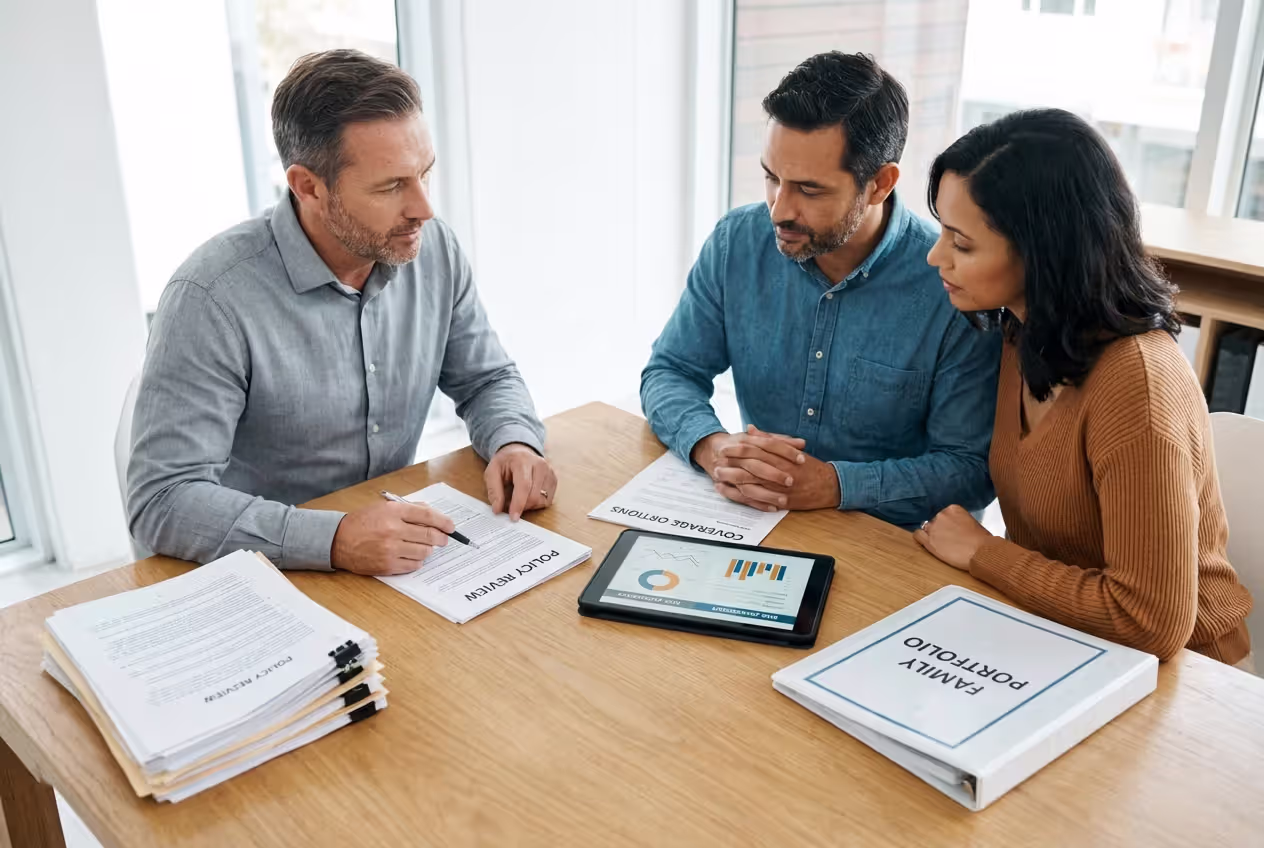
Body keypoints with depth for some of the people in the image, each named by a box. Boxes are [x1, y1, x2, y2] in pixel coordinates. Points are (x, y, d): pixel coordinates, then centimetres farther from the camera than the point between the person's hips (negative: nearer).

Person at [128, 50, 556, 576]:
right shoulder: (213, 297, -20)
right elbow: (162, 502, -22)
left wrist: (515, 444, -11)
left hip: (404, 563, 4)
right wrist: (334, 540, -34)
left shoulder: (433, 250, -4)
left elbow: (485, 378, 11)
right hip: (267, 578, -3)